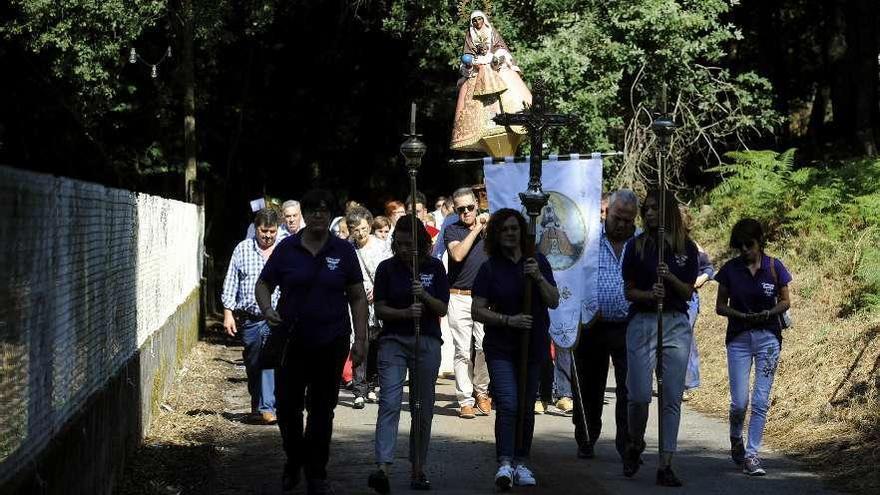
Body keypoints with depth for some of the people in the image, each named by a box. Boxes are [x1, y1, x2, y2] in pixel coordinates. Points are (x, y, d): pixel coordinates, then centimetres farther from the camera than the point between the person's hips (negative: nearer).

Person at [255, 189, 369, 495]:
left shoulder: (343, 252, 3)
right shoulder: (287, 249, 1)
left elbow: (358, 298, 6)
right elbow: (263, 285, 6)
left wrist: (360, 340, 0)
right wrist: (267, 311, -15)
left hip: (331, 343, 0)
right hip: (292, 341, 0)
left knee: (322, 410, 5)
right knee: (287, 406, 3)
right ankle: (294, 460, 30)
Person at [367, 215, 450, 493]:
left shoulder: (434, 267, 3)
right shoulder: (387, 268, 1)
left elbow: (442, 309, 0)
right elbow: (380, 309, -1)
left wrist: (424, 295, -19)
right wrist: (406, 312, -19)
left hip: (427, 342, 1)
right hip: (393, 341, -1)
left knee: (423, 409, 6)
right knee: (389, 403, -15)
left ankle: (418, 469, 17)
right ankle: (383, 468, -26)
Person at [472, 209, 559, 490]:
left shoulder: (538, 262, 4)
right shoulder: (490, 268, -2)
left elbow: (554, 301, -2)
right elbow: (477, 311, -5)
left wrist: (538, 278, -19)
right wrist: (509, 320, -18)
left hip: (534, 346, 3)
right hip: (501, 348, -3)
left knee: (526, 407, 10)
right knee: (508, 404, -16)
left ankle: (521, 463, 20)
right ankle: (505, 464, -20)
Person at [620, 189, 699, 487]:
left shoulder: (687, 248, 6)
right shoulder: (636, 246, 2)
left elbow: (688, 293, 4)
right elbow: (629, 292, 2)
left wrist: (670, 277, -14)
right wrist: (649, 294, -18)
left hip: (676, 325, 1)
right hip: (641, 322, -1)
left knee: (672, 397, -1)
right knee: (639, 395, -7)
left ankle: (665, 465, 2)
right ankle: (635, 445, 21)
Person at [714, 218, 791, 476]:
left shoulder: (774, 267, -2)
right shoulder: (730, 269, 0)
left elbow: (785, 301, 7)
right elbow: (720, 306, 6)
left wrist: (769, 313, -13)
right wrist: (740, 315, -13)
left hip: (768, 337, 0)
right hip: (739, 337, 0)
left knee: (761, 401, -5)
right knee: (739, 401, -3)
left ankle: (751, 455, 1)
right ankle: (736, 440, 26)